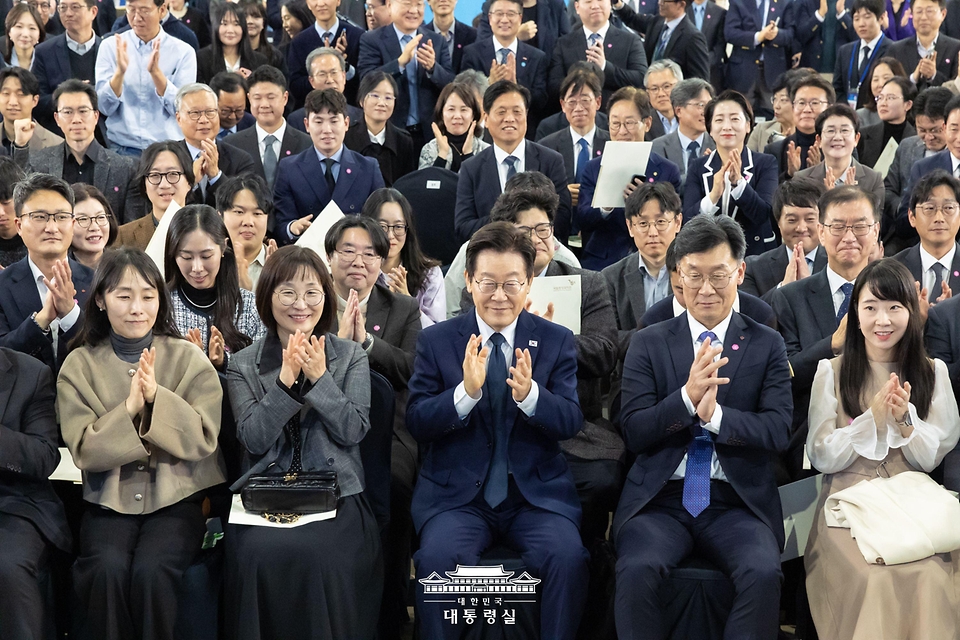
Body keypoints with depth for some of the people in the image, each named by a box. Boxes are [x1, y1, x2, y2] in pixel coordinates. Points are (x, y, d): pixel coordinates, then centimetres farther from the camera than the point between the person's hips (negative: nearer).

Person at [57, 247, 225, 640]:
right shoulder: (80, 365, 5)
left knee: (151, 569, -29)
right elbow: (84, 450, -4)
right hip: (109, 502, 1)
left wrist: (157, 398, -18)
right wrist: (129, 408, -19)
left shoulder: (189, 359, 4)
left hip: (176, 497, 0)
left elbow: (203, 440, -5)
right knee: (108, 568, -29)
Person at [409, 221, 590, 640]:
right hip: (456, 492, 0)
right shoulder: (436, 341, 5)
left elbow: (571, 423, -1)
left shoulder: (557, 341, 7)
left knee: (568, 556, -27)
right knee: (437, 557, -29)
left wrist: (530, 394, -22)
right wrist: (466, 391, -21)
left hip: (537, 491, 1)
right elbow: (417, 424, -2)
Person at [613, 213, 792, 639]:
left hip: (737, 503, 0)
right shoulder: (649, 344, 9)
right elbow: (633, 432, 0)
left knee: (763, 573, -30)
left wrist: (716, 415, -20)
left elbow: (778, 431, -1)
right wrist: (687, 397, -18)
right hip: (661, 500, 0)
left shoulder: (766, 345, 9)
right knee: (637, 570, -30)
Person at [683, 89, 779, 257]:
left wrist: (738, 182, -23)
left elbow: (763, 214, -10)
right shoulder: (698, 167, 5)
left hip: (755, 254, -1)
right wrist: (713, 195, -22)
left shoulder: (766, 163, 2)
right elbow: (688, 220, -6)